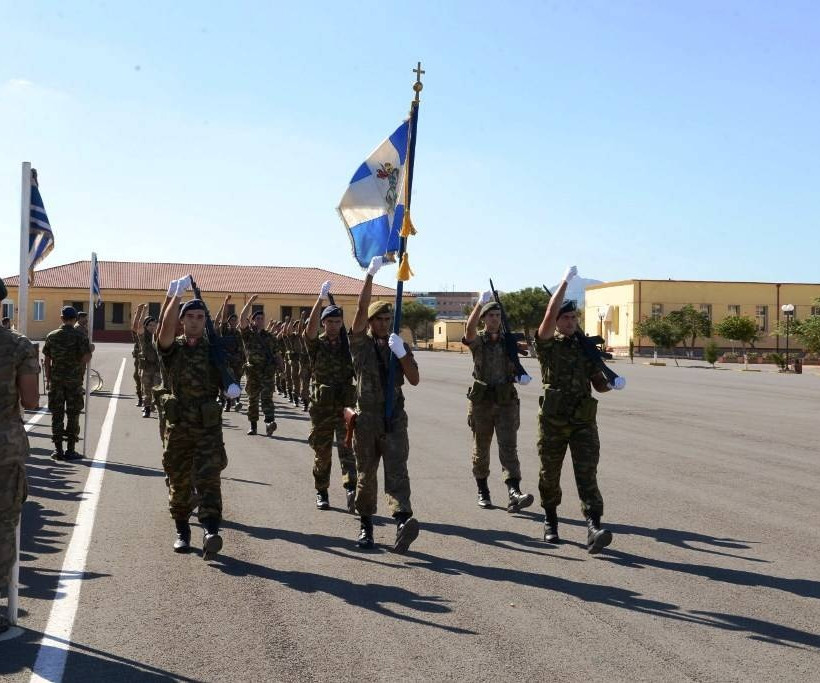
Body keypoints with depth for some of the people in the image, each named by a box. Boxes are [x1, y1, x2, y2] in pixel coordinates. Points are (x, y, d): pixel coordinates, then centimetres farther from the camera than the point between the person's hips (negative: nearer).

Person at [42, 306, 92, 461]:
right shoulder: (79, 336, -7)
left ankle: (58, 450, 9)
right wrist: (79, 367, 2)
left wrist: (48, 378, 12)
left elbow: (47, 359, 5)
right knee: (73, 415, 4)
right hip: (74, 380, -2)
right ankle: (70, 450, 5)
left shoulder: (51, 336, 4)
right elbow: (87, 356, -18)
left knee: (57, 414, 7)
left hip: (56, 380, 3)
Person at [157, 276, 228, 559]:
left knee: (208, 478, -13)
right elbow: (166, 330, -18)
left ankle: (211, 532, -25)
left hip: (209, 426, -1)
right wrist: (177, 295, -22)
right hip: (178, 424, 1)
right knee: (179, 481, 9)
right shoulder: (172, 349, 3)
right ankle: (182, 531, 24)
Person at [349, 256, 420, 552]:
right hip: (366, 419, 0)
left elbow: (414, 380, 2)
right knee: (366, 475, 7)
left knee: (397, 471, -14)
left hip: (395, 419, 0)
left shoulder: (401, 346, 11)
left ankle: (403, 520, -31)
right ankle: (366, 525, 20)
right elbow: (361, 309, -10)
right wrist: (371, 273, -17)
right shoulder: (361, 344, 4)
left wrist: (401, 354, -15)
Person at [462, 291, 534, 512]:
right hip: (482, 400, -1)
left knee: (509, 447, -10)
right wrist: (480, 303, -37)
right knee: (481, 448, 9)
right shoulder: (477, 340, -1)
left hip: (506, 401, 1)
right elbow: (470, 329, -25)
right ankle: (482, 491, 24)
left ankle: (514, 494, -22)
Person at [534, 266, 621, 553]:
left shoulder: (587, 347, 13)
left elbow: (598, 383, 18)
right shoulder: (547, 345, 1)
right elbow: (550, 315, -17)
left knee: (587, 474, -10)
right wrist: (565, 281, -15)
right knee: (550, 474, 10)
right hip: (553, 420, -1)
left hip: (584, 421, 2)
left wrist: (611, 384, -6)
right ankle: (550, 521, 31)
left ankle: (594, 529, -21)